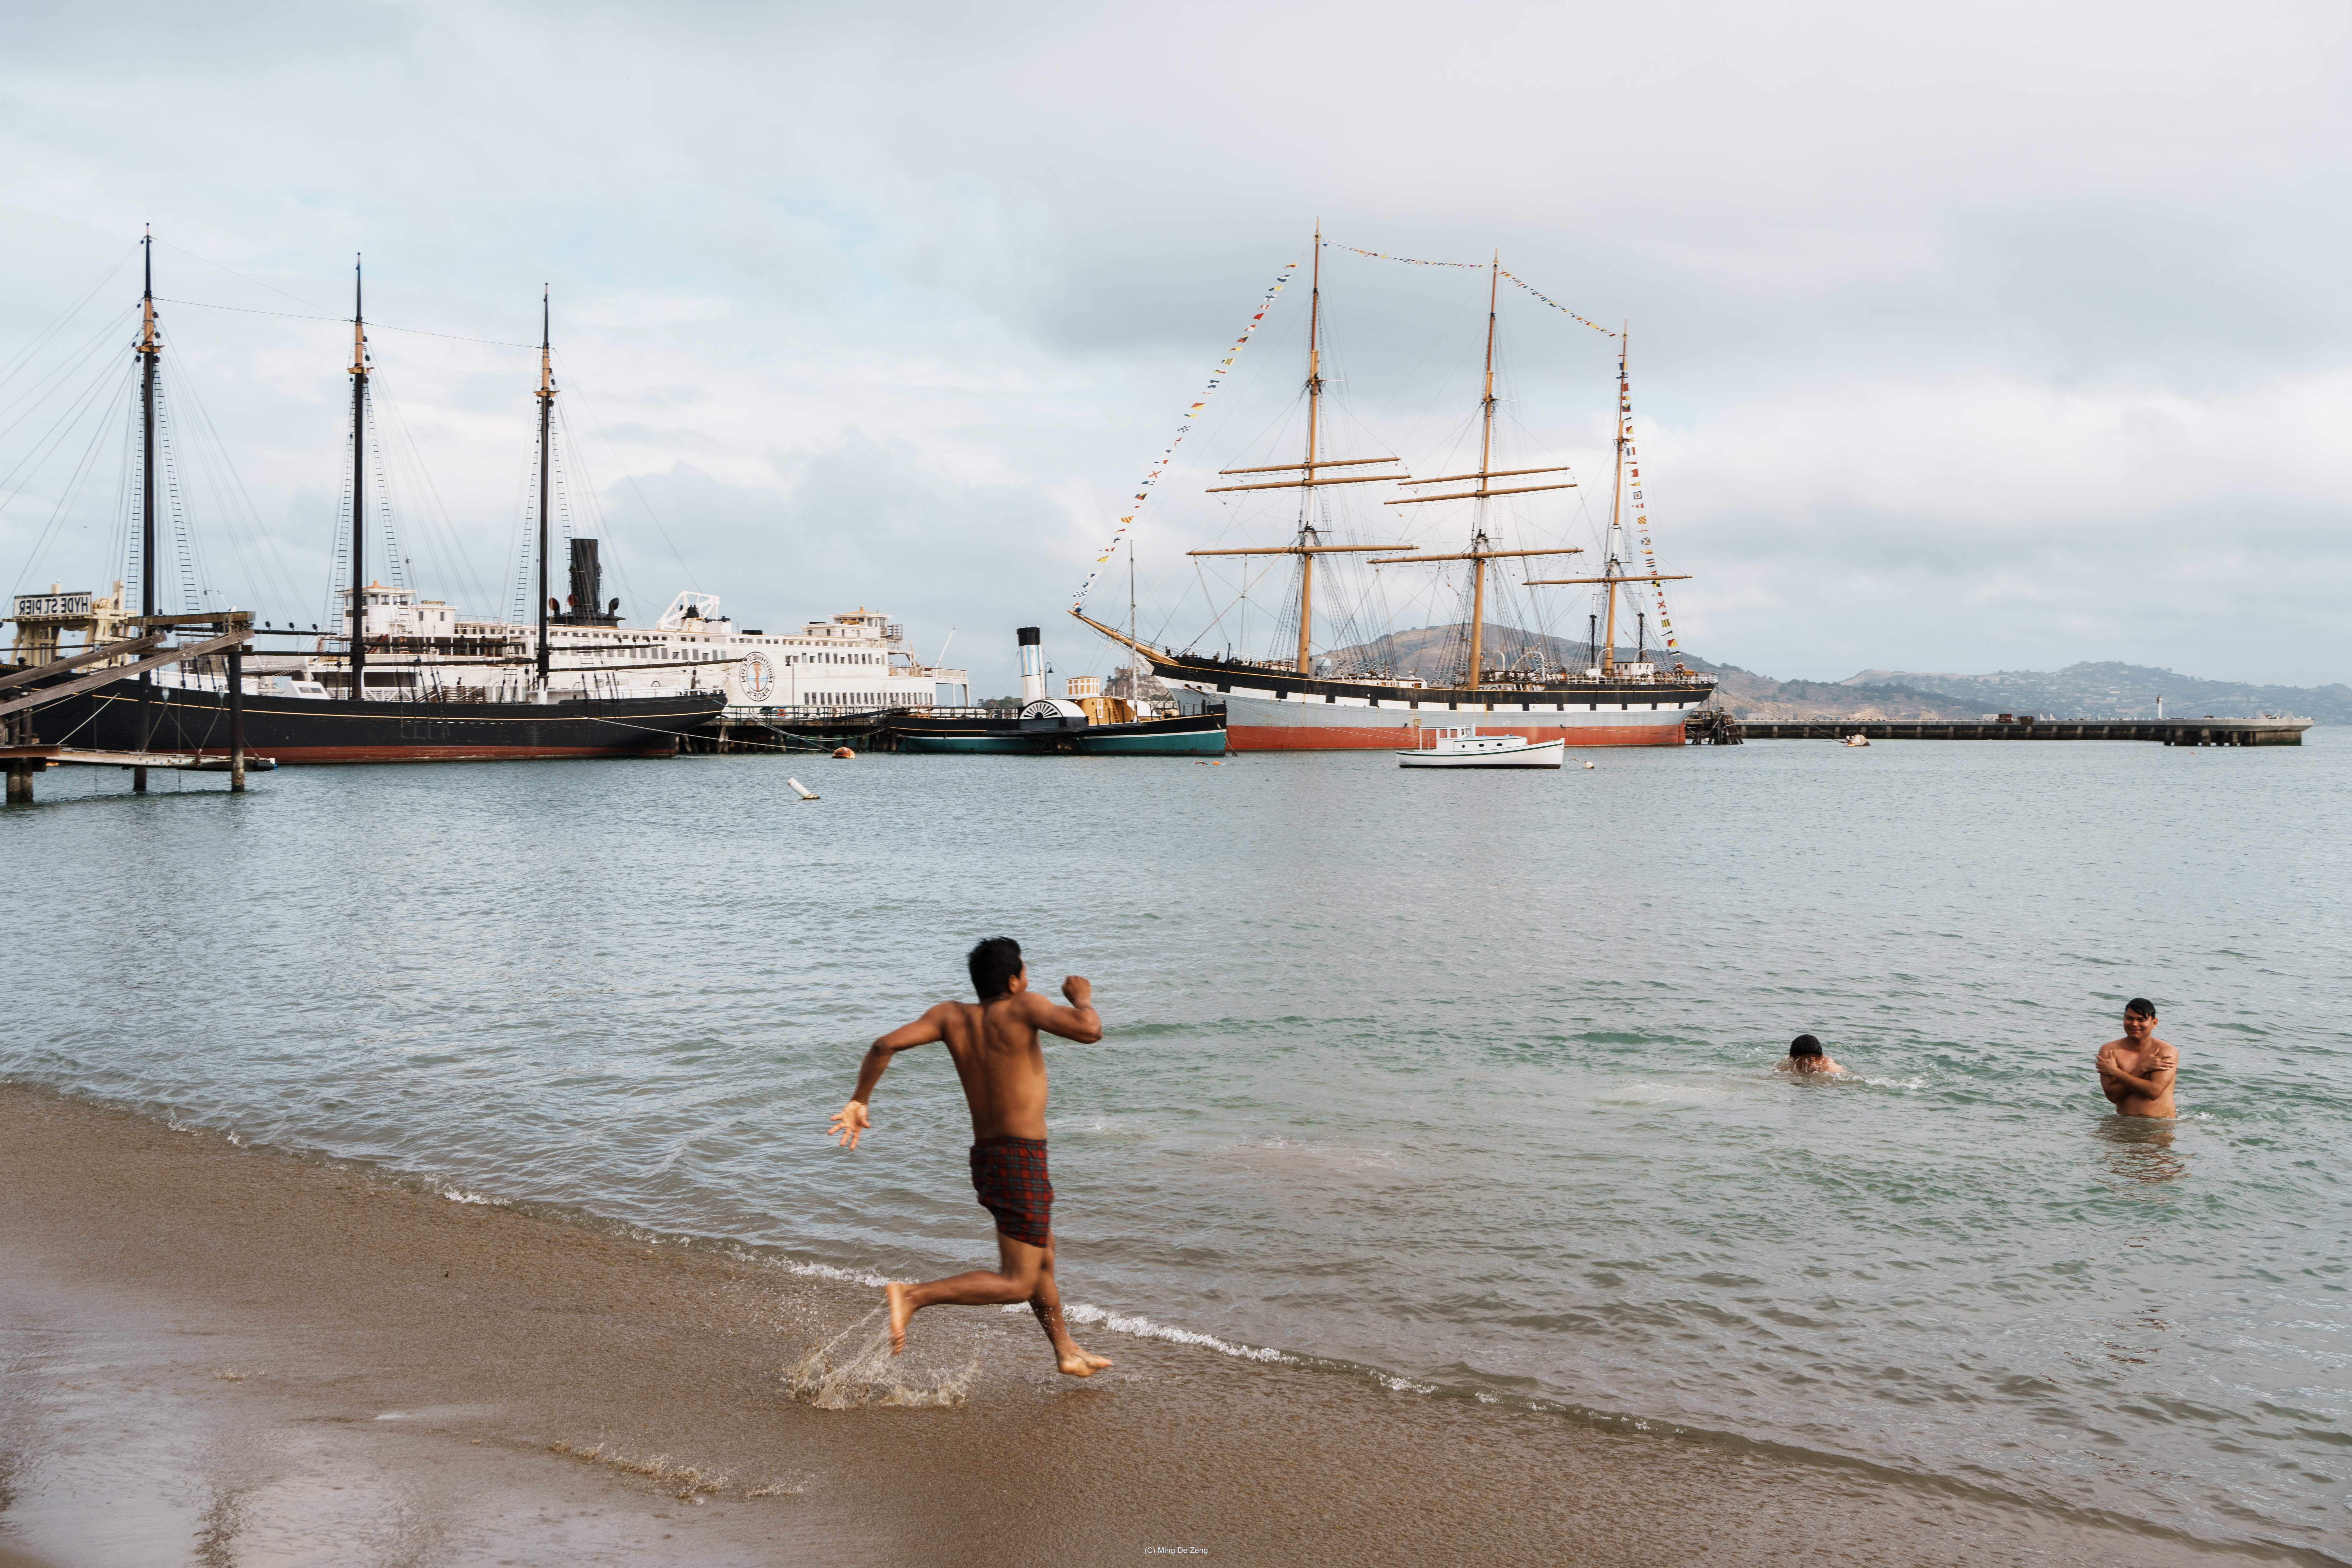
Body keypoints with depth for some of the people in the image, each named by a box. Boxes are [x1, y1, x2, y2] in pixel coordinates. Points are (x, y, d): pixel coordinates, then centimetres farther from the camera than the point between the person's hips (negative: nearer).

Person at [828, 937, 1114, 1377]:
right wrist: (1082, 998, -4)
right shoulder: (1020, 1008, -14)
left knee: (1042, 1260, 25)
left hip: (985, 1158, 9)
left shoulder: (953, 1016, 2)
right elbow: (1089, 1031, -25)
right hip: (1022, 1163, -8)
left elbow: (887, 1044, -8)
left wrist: (858, 1102, 2)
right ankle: (913, 1296, -14)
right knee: (1016, 1284, -4)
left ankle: (1067, 1352, 40)